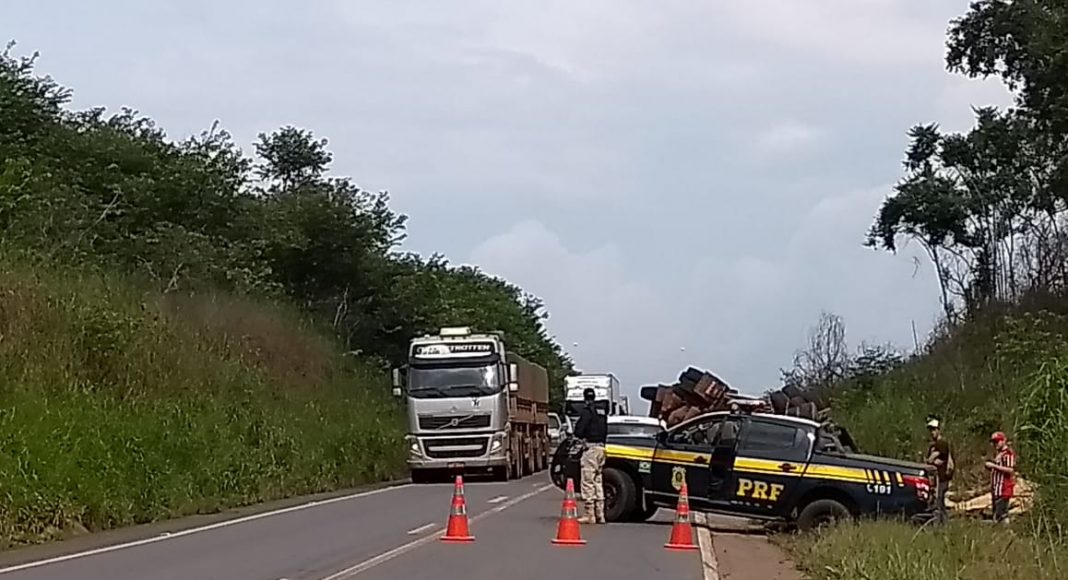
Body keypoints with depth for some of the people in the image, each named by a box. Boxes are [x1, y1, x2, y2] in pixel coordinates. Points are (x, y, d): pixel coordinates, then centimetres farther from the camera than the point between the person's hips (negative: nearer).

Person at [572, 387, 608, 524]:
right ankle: (600, 514, 15)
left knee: (588, 481, -6)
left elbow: (578, 430, -15)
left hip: (590, 447, -8)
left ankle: (589, 514, -8)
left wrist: (582, 436, 4)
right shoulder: (602, 412, 15)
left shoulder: (587, 411, -11)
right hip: (601, 447, 8)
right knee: (598, 481, 14)